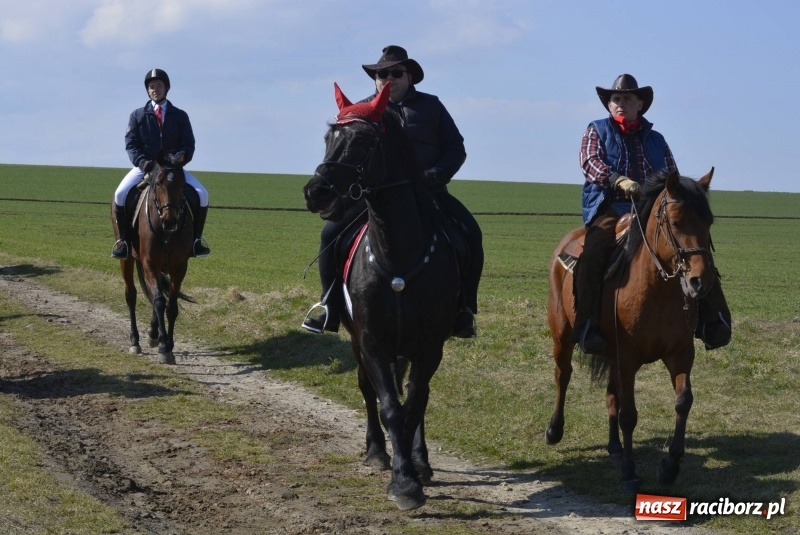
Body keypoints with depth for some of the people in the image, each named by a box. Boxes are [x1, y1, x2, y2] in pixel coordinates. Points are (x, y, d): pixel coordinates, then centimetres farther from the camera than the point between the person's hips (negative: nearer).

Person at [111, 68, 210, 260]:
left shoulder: (180, 116, 8)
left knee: (202, 194, -21)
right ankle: (123, 239, -12)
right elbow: (130, 144, 1)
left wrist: (182, 156, -20)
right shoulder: (138, 115, 7)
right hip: (144, 167, -1)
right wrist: (142, 162, -19)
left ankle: (196, 238, -7)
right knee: (120, 194, -27)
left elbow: (189, 144, 4)